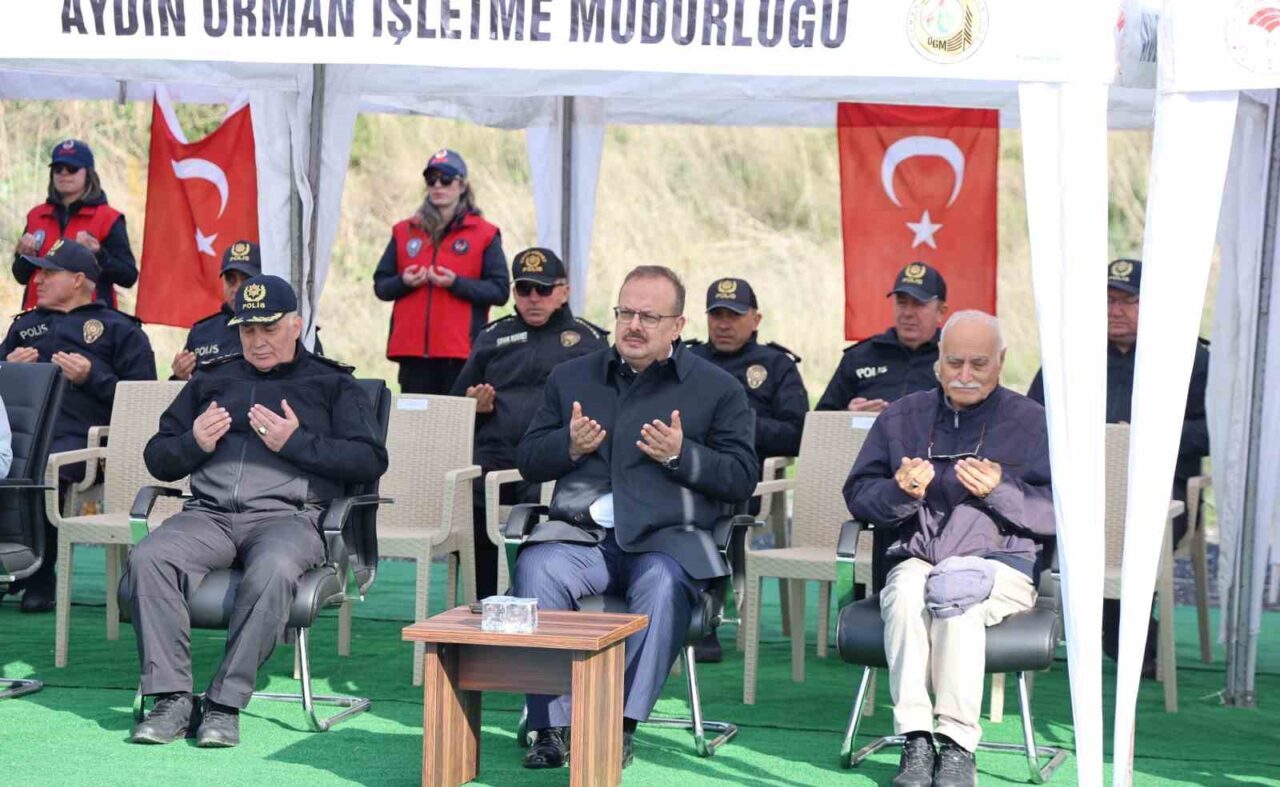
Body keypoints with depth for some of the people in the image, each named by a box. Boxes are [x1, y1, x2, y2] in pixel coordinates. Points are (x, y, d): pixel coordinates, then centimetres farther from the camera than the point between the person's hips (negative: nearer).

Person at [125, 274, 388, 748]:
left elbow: (371, 460, 3)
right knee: (147, 558, -28)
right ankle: (170, 698, -26)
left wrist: (295, 442, -7)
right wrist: (194, 443, 3)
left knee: (273, 570, -38)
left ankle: (225, 703, -31)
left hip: (288, 515, -3)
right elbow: (157, 458, 26)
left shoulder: (331, 383, 17)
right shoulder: (212, 381, 27)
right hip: (209, 513, 3)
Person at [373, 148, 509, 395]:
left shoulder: (484, 234, 5)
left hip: (461, 354, -3)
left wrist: (456, 283, -15)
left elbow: (500, 291, -2)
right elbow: (380, 285, 15)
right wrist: (403, 282, -6)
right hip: (412, 351, 3)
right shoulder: (404, 232, 15)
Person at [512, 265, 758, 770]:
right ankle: (551, 727, -28)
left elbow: (742, 478, 6)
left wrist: (680, 455, -10)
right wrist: (569, 445, 0)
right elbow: (527, 460, 21)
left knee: (663, 583, -37)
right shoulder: (570, 377, 22)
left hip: (667, 538, -2)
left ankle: (622, 724, -33)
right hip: (581, 533, 2)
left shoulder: (718, 389, 13)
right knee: (536, 568, -31)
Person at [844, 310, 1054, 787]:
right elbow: (858, 493, 14)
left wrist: (1000, 491, -14)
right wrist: (900, 492, -7)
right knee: (907, 592, -34)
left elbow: (1061, 512, 2)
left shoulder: (1030, 422, 11)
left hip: (1001, 563, -2)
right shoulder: (902, 417, 20)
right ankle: (916, 743, -36)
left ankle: (957, 747, -34)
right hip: (915, 559, 2)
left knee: (956, 594, -36)